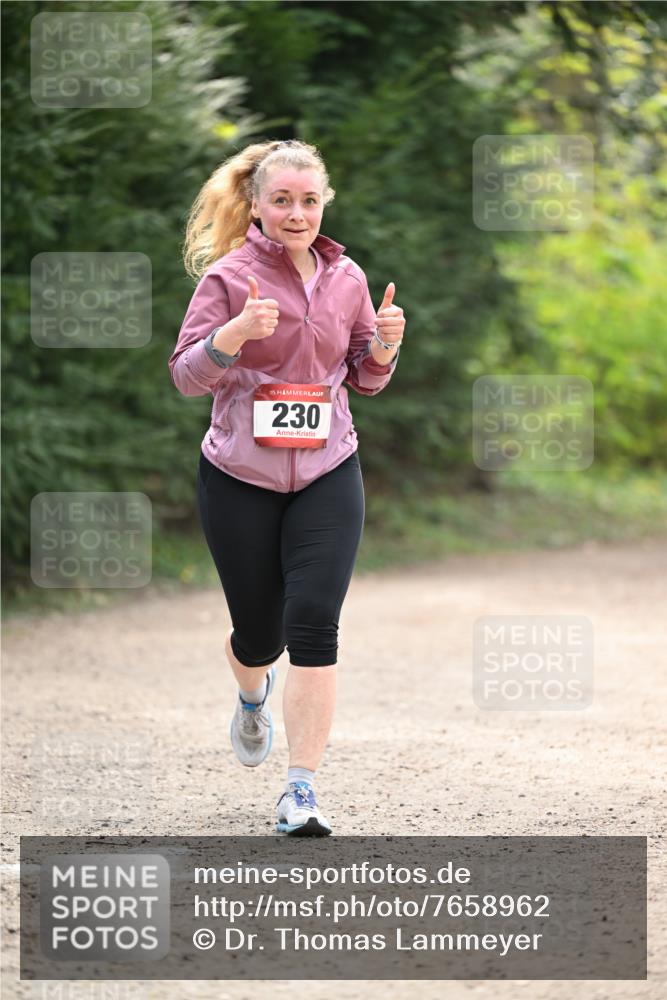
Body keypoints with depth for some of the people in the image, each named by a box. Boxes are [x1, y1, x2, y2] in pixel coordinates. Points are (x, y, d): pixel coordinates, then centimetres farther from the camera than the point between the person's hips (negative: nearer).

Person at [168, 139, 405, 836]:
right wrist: (237, 331, -26)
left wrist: (384, 343, -8)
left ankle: (301, 792, -10)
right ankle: (253, 697, 49)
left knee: (314, 623, -13)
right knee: (259, 632, 10)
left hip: (327, 472, 2)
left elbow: (366, 379, 14)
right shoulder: (230, 277, -6)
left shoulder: (345, 278, 5)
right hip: (240, 477, -2)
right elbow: (186, 376, -9)